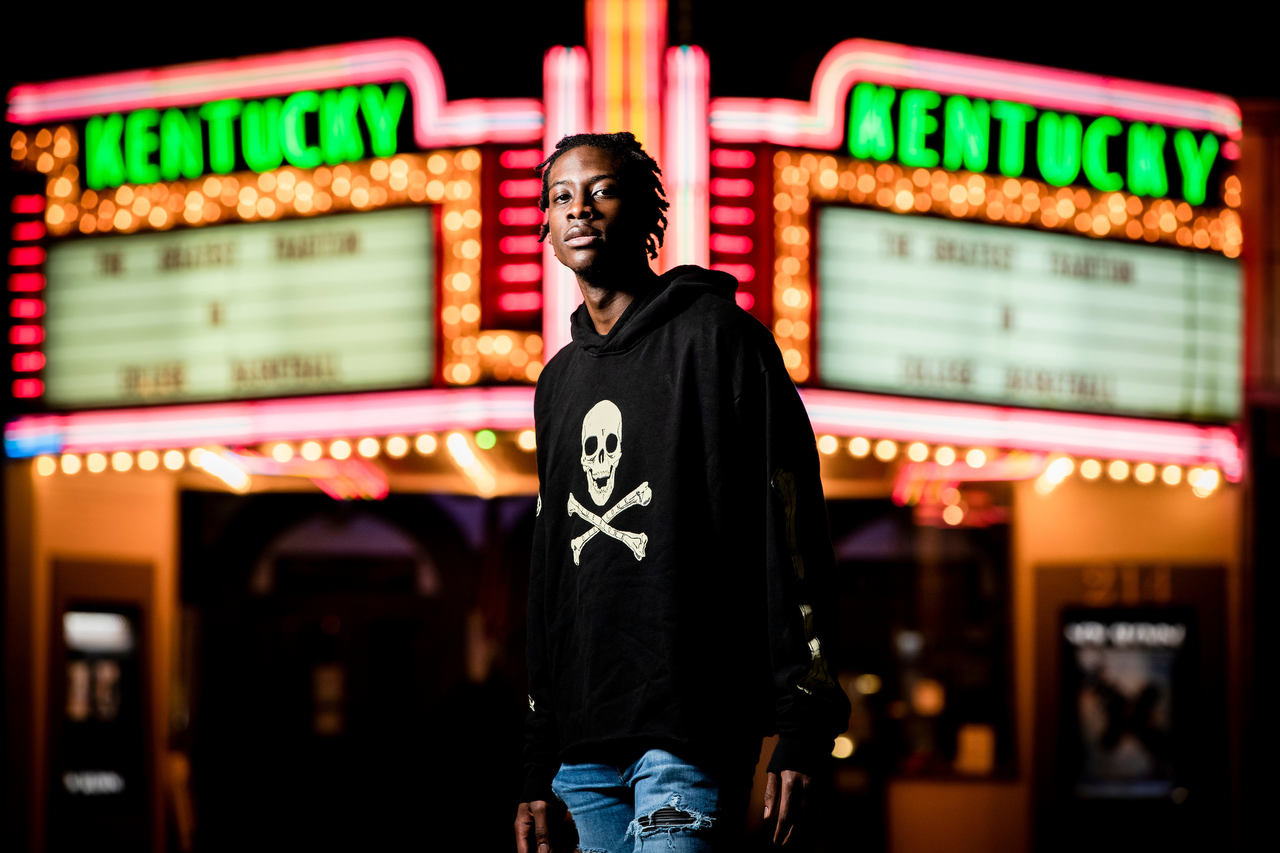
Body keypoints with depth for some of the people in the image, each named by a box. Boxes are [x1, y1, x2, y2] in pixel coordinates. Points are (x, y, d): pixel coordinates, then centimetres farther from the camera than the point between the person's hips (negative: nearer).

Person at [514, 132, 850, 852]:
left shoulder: (718, 336, 0)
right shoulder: (560, 381, 20)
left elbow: (793, 537, -7)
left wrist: (804, 731, -15)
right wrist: (540, 770, 19)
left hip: (692, 733, -6)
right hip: (585, 749, 6)